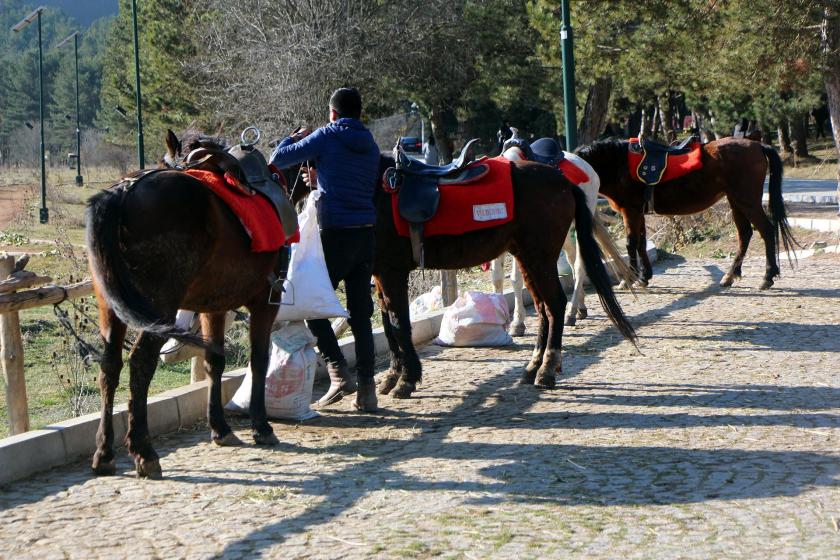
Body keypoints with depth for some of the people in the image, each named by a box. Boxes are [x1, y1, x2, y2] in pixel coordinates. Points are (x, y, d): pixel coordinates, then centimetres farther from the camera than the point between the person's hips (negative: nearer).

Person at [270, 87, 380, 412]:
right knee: (361, 314, 8)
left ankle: (339, 371, -6)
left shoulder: (327, 137, -4)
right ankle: (366, 388, 6)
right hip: (366, 235, 6)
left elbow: (278, 159, 1)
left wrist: (294, 139, 21)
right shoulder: (371, 147, 13)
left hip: (336, 235, -6)